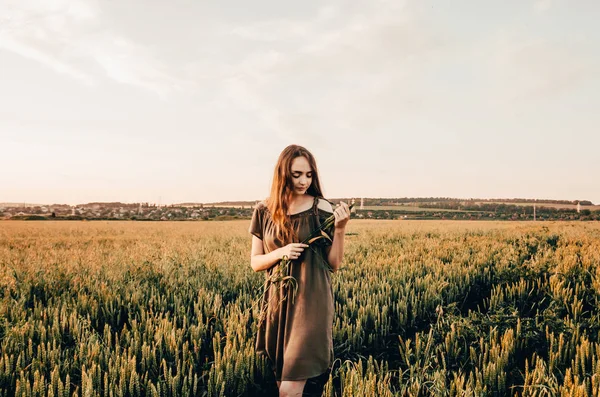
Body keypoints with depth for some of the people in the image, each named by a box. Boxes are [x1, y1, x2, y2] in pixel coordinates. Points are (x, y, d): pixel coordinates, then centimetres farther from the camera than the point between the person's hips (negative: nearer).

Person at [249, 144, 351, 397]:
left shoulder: (322, 210, -6)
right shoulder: (264, 211, 1)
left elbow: (334, 265, -2)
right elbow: (255, 262, 5)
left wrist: (340, 228, -16)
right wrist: (280, 253, -14)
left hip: (311, 301, -3)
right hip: (278, 300, 3)